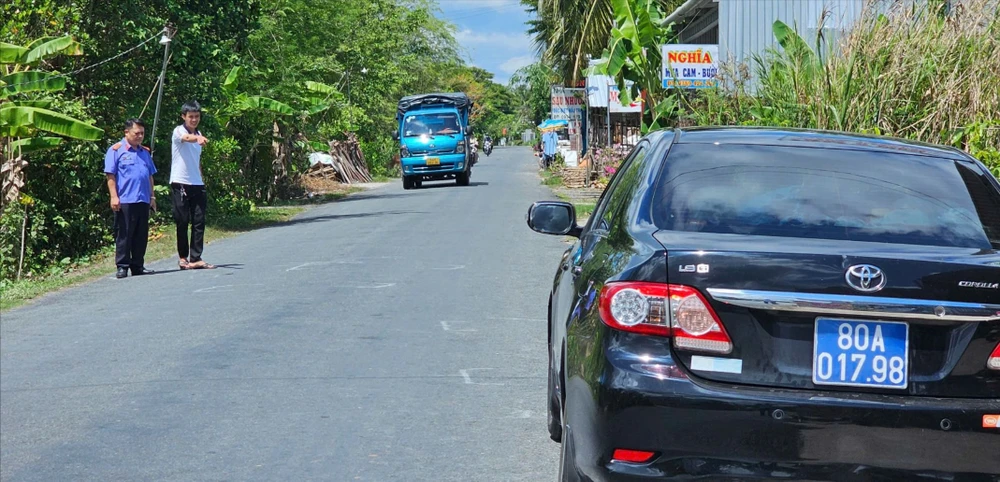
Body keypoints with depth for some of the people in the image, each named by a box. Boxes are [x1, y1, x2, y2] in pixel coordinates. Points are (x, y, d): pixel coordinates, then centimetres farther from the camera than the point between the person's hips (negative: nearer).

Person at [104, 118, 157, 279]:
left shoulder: (145, 152, 18)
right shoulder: (116, 150, -1)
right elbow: (110, 175, -6)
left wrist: (152, 196, 18)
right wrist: (114, 196, -13)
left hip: (143, 200, 6)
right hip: (124, 201, -6)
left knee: (141, 235, 8)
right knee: (124, 235, -3)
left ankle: (138, 266, 15)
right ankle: (122, 266, 0)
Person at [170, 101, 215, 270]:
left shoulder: (198, 134, 16)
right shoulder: (179, 131, -6)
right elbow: (186, 138, -31)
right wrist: (198, 138, -53)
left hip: (197, 184, 6)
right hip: (180, 184, -6)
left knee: (199, 221, -1)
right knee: (183, 221, 0)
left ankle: (196, 258, 0)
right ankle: (183, 257, 10)